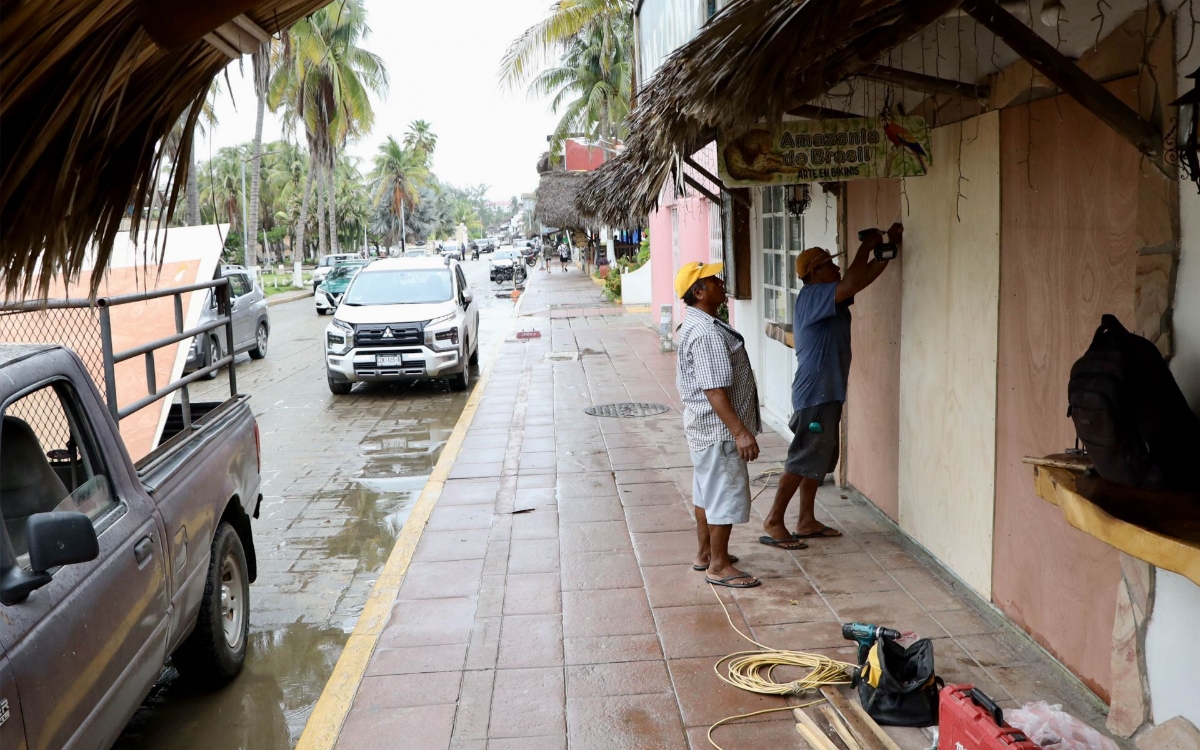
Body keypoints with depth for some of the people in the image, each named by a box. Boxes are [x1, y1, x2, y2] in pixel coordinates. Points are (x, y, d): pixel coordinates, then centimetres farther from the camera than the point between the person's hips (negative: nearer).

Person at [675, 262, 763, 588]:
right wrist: (740, 432, -27)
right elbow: (715, 390, -27)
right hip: (719, 428, -11)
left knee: (707, 490, 19)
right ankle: (718, 566, 7)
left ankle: (705, 553, 31)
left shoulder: (696, 324, 11)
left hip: (704, 427, 11)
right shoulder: (707, 332, -24)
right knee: (727, 493, -2)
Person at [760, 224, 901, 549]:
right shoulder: (811, 296, -15)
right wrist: (866, 247, -16)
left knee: (819, 459, 14)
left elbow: (865, 276, 17)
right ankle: (774, 521, 2)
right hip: (815, 393, -10)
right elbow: (851, 284, -29)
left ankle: (807, 522, 22)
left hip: (827, 393, 10)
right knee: (803, 459, -6)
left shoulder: (829, 298, 13)